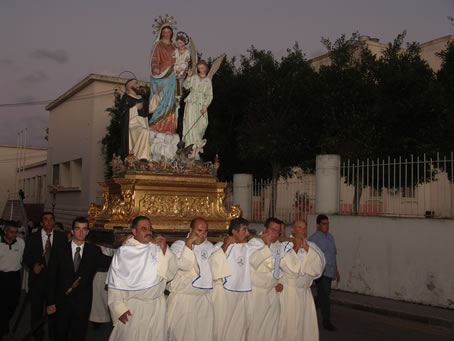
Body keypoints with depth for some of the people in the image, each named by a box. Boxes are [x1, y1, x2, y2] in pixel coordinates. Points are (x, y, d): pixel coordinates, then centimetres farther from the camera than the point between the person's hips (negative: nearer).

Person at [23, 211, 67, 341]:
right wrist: (33, 265, -14)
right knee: (36, 310, 12)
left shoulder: (61, 237, 1)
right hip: (37, 278, 1)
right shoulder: (32, 238, 2)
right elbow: (26, 257, 3)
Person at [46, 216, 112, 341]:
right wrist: (50, 303, -4)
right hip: (62, 303, 0)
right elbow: (51, 278, -1)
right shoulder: (59, 251, -2)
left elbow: (111, 262, -14)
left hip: (82, 304, 0)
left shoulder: (94, 251, 0)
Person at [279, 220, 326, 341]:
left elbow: (320, 263, -9)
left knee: (305, 325, 8)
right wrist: (295, 248, -18)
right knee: (287, 323, 0)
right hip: (288, 290, -4)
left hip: (304, 292, 4)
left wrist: (307, 248, -19)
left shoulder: (311, 246, 7)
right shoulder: (284, 246, -7)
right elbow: (288, 267, -18)